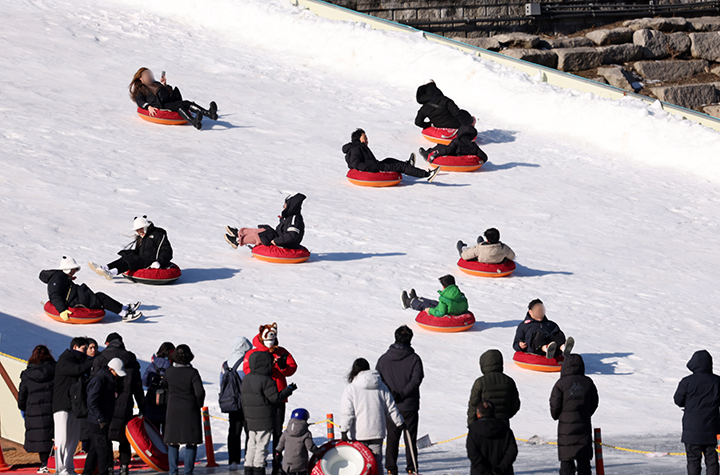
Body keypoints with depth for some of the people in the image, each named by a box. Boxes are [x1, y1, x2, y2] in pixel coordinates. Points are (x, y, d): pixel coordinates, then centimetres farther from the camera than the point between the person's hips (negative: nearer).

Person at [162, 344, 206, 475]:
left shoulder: (169, 372, -1)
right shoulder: (192, 372, -12)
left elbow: (163, 386, 15)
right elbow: (200, 392, -15)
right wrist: (198, 405, 3)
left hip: (173, 410, 3)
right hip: (190, 411, -3)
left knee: (172, 442, 10)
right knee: (191, 442, 4)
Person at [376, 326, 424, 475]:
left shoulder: (384, 359, 3)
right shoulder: (414, 359, -5)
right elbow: (416, 379, -15)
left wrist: (391, 393, -9)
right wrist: (402, 394, -17)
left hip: (391, 407, 2)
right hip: (409, 406, -2)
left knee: (392, 438, 8)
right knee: (410, 438, 5)